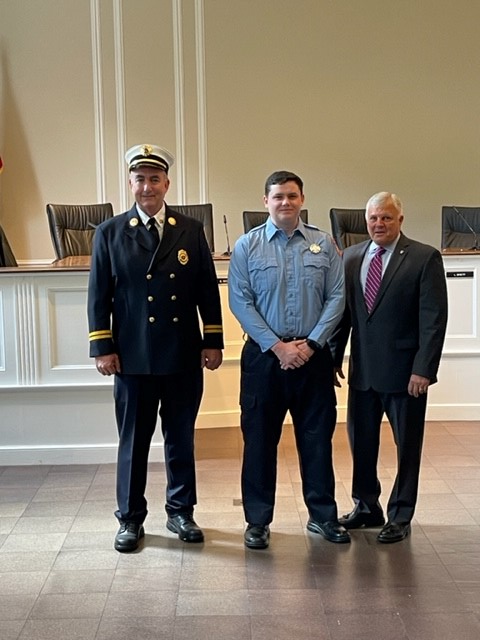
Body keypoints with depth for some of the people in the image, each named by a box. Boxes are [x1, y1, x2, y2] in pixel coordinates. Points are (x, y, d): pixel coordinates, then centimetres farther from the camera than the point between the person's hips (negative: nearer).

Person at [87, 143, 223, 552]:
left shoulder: (191, 231, 6)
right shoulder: (110, 233, 3)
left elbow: (208, 290, 6)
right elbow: (99, 296, 2)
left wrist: (213, 342, 1)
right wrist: (102, 348, -4)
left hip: (184, 357, 1)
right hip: (133, 359, -1)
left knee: (181, 438, 12)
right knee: (133, 441, 7)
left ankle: (181, 511, 27)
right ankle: (130, 519, 21)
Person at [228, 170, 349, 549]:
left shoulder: (323, 244, 3)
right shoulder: (247, 246, -1)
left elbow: (336, 297, 0)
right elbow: (240, 302, -6)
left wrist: (311, 343, -10)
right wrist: (276, 346, -12)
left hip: (314, 356, 1)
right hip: (264, 354, -1)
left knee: (317, 437, 9)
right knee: (259, 440, 5)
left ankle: (323, 515, 24)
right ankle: (258, 520, 18)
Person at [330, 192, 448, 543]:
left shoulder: (425, 257, -8)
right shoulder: (351, 257, 6)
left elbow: (434, 318, -12)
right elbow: (342, 310, 10)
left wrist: (423, 369, -16)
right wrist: (333, 356, 8)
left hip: (405, 371, -4)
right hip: (363, 369, 5)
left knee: (407, 445, 8)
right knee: (361, 441, 14)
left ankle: (400, 517, 22)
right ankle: (367, 506, 31)